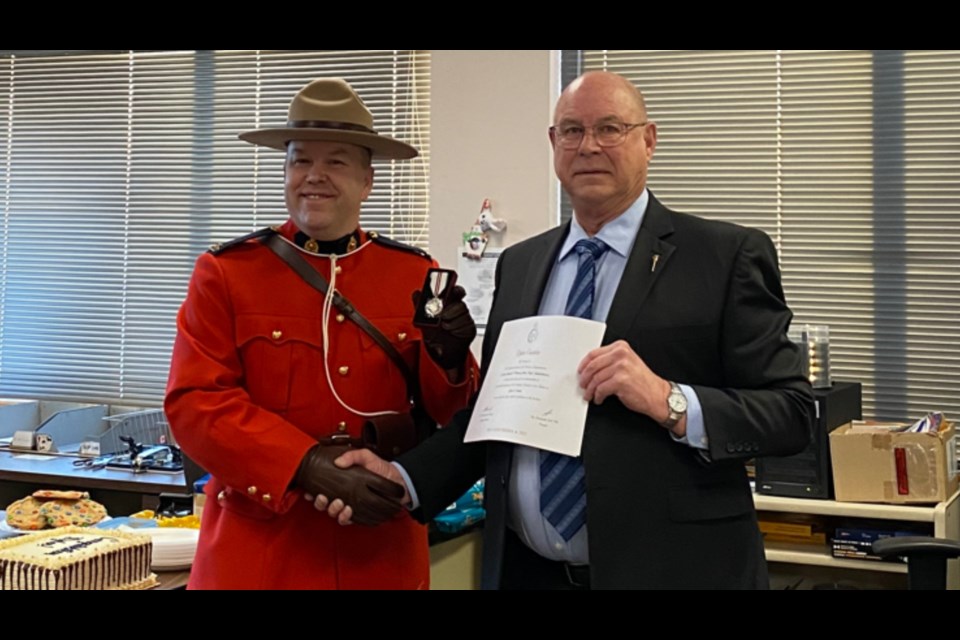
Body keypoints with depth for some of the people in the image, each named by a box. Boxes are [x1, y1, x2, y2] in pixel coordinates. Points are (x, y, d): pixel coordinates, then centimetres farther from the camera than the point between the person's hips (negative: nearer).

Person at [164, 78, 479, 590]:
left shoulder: (416, 274, 2)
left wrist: (447, 361, -18)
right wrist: (309, 465, -22)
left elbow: (444, 418, 5)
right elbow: (194, 402, -10)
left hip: (382, 545, 2)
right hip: (260, 542, -2)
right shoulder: (224, 273, -3)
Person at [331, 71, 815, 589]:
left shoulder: (727, 255, -6)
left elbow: (791, 411, -10)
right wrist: (405, 478, -4)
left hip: (668, 569, -4)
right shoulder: (517, 265, 9)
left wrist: (670, 401, -24)